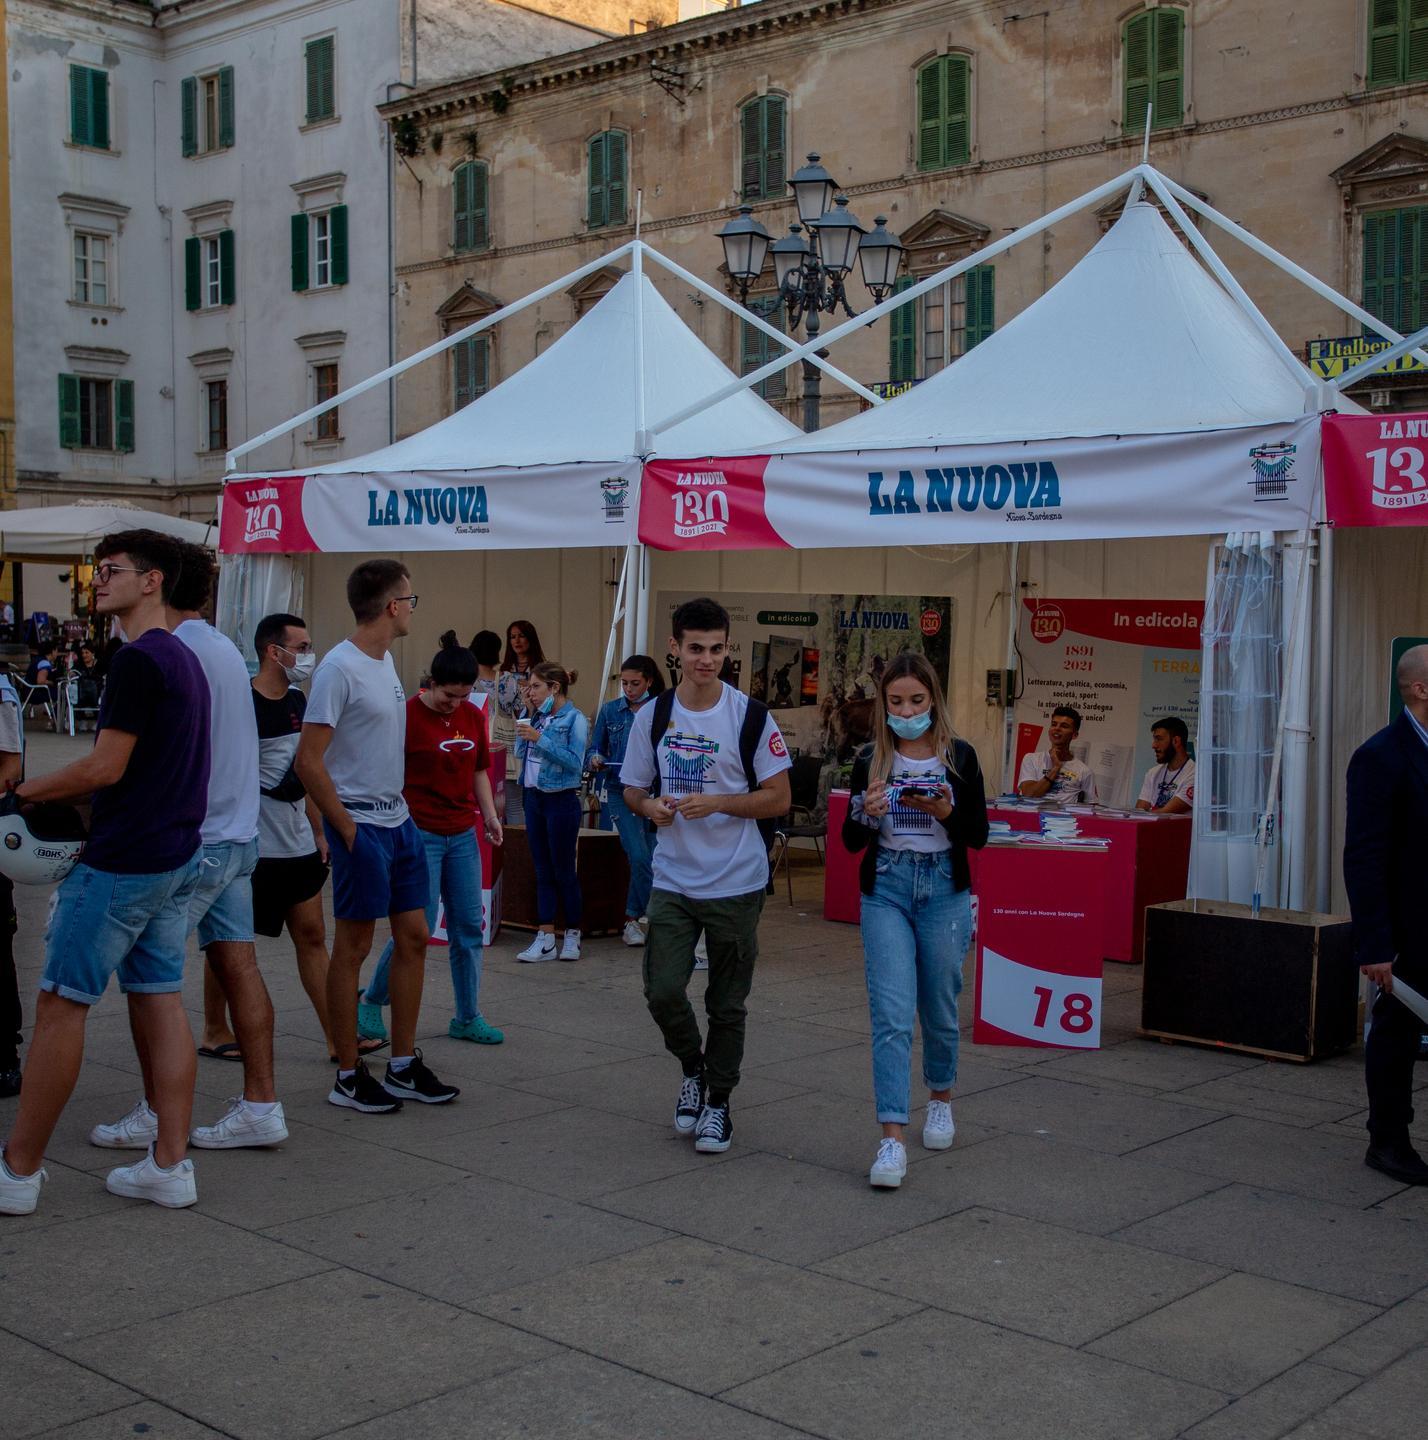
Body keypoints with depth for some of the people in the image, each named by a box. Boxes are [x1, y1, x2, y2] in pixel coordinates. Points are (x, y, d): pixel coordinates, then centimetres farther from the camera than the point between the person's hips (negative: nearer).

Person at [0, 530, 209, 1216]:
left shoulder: (137, 659, -16)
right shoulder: (185, 658, 14)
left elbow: (106, 768, -19)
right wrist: (73, 800, 16)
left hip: (120, 864, -9)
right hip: (175, 857, 9)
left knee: (61, 1004, -1)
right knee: (159, 1000, 9)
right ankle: (170, 1165, 11)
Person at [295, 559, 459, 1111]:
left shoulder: (386, 661, 12)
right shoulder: (340, 667, -16)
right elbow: (308, 760, -18)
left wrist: (399, 810, 15)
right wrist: (346, 829, -17)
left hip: (400, 820, 9)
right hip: (361, 823, -9)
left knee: (414, 936, 11)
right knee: (353, 945, 0)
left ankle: (403, 1066, 21)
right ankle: (348, 1076, 10)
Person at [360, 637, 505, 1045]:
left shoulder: (473, 716, 10)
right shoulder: (407, 715, -9)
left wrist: (489, 813, 10)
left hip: (463, 835, 6)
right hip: (420, 833, -6)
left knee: (468, 927, 7)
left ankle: (468, 1018, 16)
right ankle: (371, 1003, 14)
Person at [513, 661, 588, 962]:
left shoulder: (574, 719, -9)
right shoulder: (537, 718, 12)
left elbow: (575, 762, -18)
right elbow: (520, 754, 13)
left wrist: (539, 738, -21)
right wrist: (528, 711, 9)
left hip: (561, 800, -7)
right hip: (534, 797, 7)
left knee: (563, 870, 0)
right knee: (542, 871, 8)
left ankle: (572, 935, 13)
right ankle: (546, 938, 10)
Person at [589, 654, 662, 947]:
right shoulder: (610, 711, 6)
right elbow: (595, 749, 11)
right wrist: (596, 761, -11)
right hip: (620, 792, -1)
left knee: (654, 857, 3)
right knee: (640, 857, -13)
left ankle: (632, 917, 21)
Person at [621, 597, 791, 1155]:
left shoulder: (751, 716, -6)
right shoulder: (652, 715, 3)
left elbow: (779, 798, -5)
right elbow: (633, 788, 12)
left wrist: (716, 803, -18)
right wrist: (650, 805, -12)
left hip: (736, 883, -2)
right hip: (673, 880, 2)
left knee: (727, 1005, 7)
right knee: (662, 991, -7)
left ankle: (718, 1102, 25)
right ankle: (692, 1068, 23)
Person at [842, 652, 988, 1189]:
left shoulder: (959, 757, 0)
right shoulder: (871, 760, 2)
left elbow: (979, 835, 2)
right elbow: (851, 841, 4)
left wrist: (947, 813, -17)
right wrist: (869, 813, -16)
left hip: (944, 889, 0)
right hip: (886, 890, 0)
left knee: (939, 1008, 14)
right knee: (891, 1015, -10)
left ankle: (940, 1096, 41)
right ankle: (892, 1139, -12)